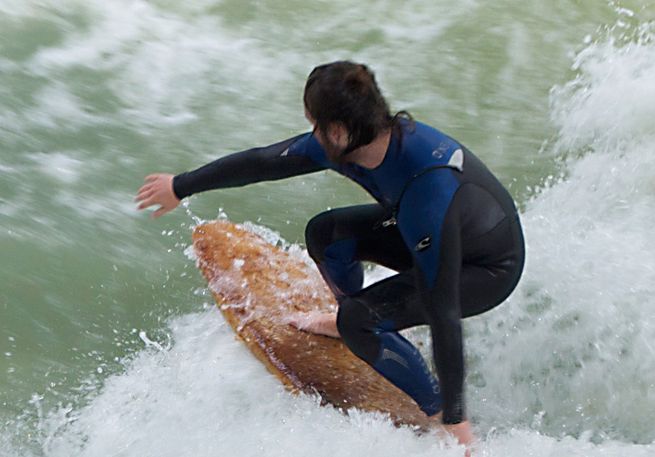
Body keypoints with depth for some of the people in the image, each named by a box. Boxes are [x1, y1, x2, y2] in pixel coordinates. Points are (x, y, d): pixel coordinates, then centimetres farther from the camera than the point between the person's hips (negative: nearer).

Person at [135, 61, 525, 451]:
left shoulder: (427, 199, -41)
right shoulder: (361, 138, -19)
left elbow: (443, 311, -36)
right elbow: (263, 161, -5)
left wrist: (455, 418, -30)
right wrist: (181, 186, 8)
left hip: (490, 269, -7)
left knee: (361, 319, -20)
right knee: (325, 233, 1)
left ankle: (437, 412, 1)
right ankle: (347, 324, 29)